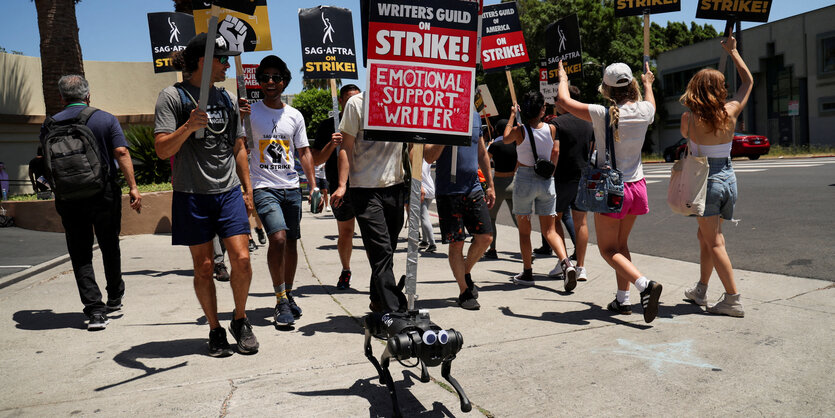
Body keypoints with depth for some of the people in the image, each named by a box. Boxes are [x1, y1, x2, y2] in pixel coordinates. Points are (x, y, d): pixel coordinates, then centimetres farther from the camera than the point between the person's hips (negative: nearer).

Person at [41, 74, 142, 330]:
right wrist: (132, 187, -10)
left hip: (68, 198, 0)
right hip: (104, 194, 0)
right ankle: (115, 297, 32)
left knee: (80, 255, 5)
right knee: (110, 247, 17)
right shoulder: (106, 119, 0)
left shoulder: (51, 125, 3)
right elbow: (121, 153, -10)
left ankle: (94, 309, -2)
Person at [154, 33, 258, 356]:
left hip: (229, 191, 4)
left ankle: (240, 320, 16)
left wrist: (247, 188, 15)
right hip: (192, 195, -3)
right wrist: (188, 127, -24)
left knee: (241, 258, -6)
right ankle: (215, 331, 18)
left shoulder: (227, 99, 14)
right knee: (203, 266, 3)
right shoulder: (173, 96, -2)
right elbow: (162, 150, -8)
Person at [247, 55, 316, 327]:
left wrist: (313, 185, 7)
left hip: (291, 188, 4)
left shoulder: (295, 116, 11)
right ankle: (280, 300, -8)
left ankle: (288, 295, 24)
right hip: (264, 187, -4)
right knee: (278, 238, -19)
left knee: (292, 242, 8)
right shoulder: (250, 113, 1)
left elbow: (304, 152, 14)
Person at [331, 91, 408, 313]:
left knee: (388, 249, 13)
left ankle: (378, 300, 30)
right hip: (365, 188, -5)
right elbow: (346, 147, -3)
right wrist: (342, 184, -11)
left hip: (395, 187, 5)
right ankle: (395, 311, -8)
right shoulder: (357, 103, -2)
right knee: (381, 251, -9)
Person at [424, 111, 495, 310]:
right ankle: (464, 291, 16)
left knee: (486, 237, 1)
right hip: (448, 191, -5)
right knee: (456, 243, 1)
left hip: (474, 188, 5)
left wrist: (490, 185, 17)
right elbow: (429, 157, -12)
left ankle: (466, 273, 28)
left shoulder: (475, 117, 11)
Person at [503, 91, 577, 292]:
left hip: (524, 179, -2)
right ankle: (566, 262, -14)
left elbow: (505, 139, 12)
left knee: (524, 230, 10)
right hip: (546, 181, 2)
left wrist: (511, 117, 22)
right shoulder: (551, 129, -3)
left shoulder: (519, 131, -11)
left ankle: (527, 273, 16)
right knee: (549, 230, 8)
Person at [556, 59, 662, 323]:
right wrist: (648, 84, 45)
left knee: (608, 249, 6)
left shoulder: (601, 114, -17)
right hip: (636, 186, 6)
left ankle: (645, 284, -15)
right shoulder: (645, 110, -3)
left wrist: (563, 79, 17)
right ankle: (623, 300, 22)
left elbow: (564, 100, -3)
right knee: (621, 244, 20)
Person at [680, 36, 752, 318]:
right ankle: (701, 290, 30)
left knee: (714, 242, -1)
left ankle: (733, 300, -2)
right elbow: (749, 81, 14)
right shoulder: (731, 112, -3)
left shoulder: (689, 118, -13)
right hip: (728, 177, 5)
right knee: (705, 235, 19)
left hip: (705, 179, -5)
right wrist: (733, 51, 22)